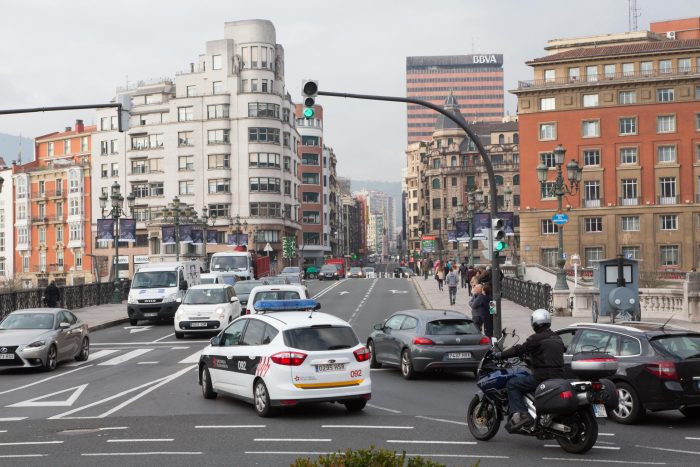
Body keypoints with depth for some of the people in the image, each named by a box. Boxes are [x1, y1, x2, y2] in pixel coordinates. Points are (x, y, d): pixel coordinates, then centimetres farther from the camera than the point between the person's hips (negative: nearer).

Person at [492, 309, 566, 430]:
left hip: (542, 377, -8)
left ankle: (518, 414, -18)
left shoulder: (536, 338, -9)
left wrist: (499, 355, 1)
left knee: (511, 384, -2)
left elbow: (519, 350, -10)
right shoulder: (557, 338, 15)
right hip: (559, 376, 8)